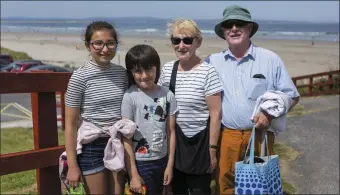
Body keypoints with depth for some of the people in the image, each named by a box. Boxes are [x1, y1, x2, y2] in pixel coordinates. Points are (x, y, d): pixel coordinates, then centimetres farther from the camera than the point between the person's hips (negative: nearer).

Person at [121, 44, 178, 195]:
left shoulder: (167, 95, -2)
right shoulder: (130, 97, -11)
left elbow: (171, 132, 2)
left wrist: (170, 165, 1)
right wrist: (133, 174, -12)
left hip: (161, 160, 4)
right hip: (140, 162, -3)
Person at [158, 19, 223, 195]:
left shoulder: (207, 72, -14)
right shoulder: (167, 69, 1)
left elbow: (215, 114, -12)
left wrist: (212, 148, -11)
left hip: (198, 142, -4)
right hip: (174, 141, 5)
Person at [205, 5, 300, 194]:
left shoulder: (270, 59, -1)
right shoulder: (213, 62, 2)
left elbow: (292, 96, 3)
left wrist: (270, 114, -12)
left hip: (260, 135, -1)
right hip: (226, 136, 1)